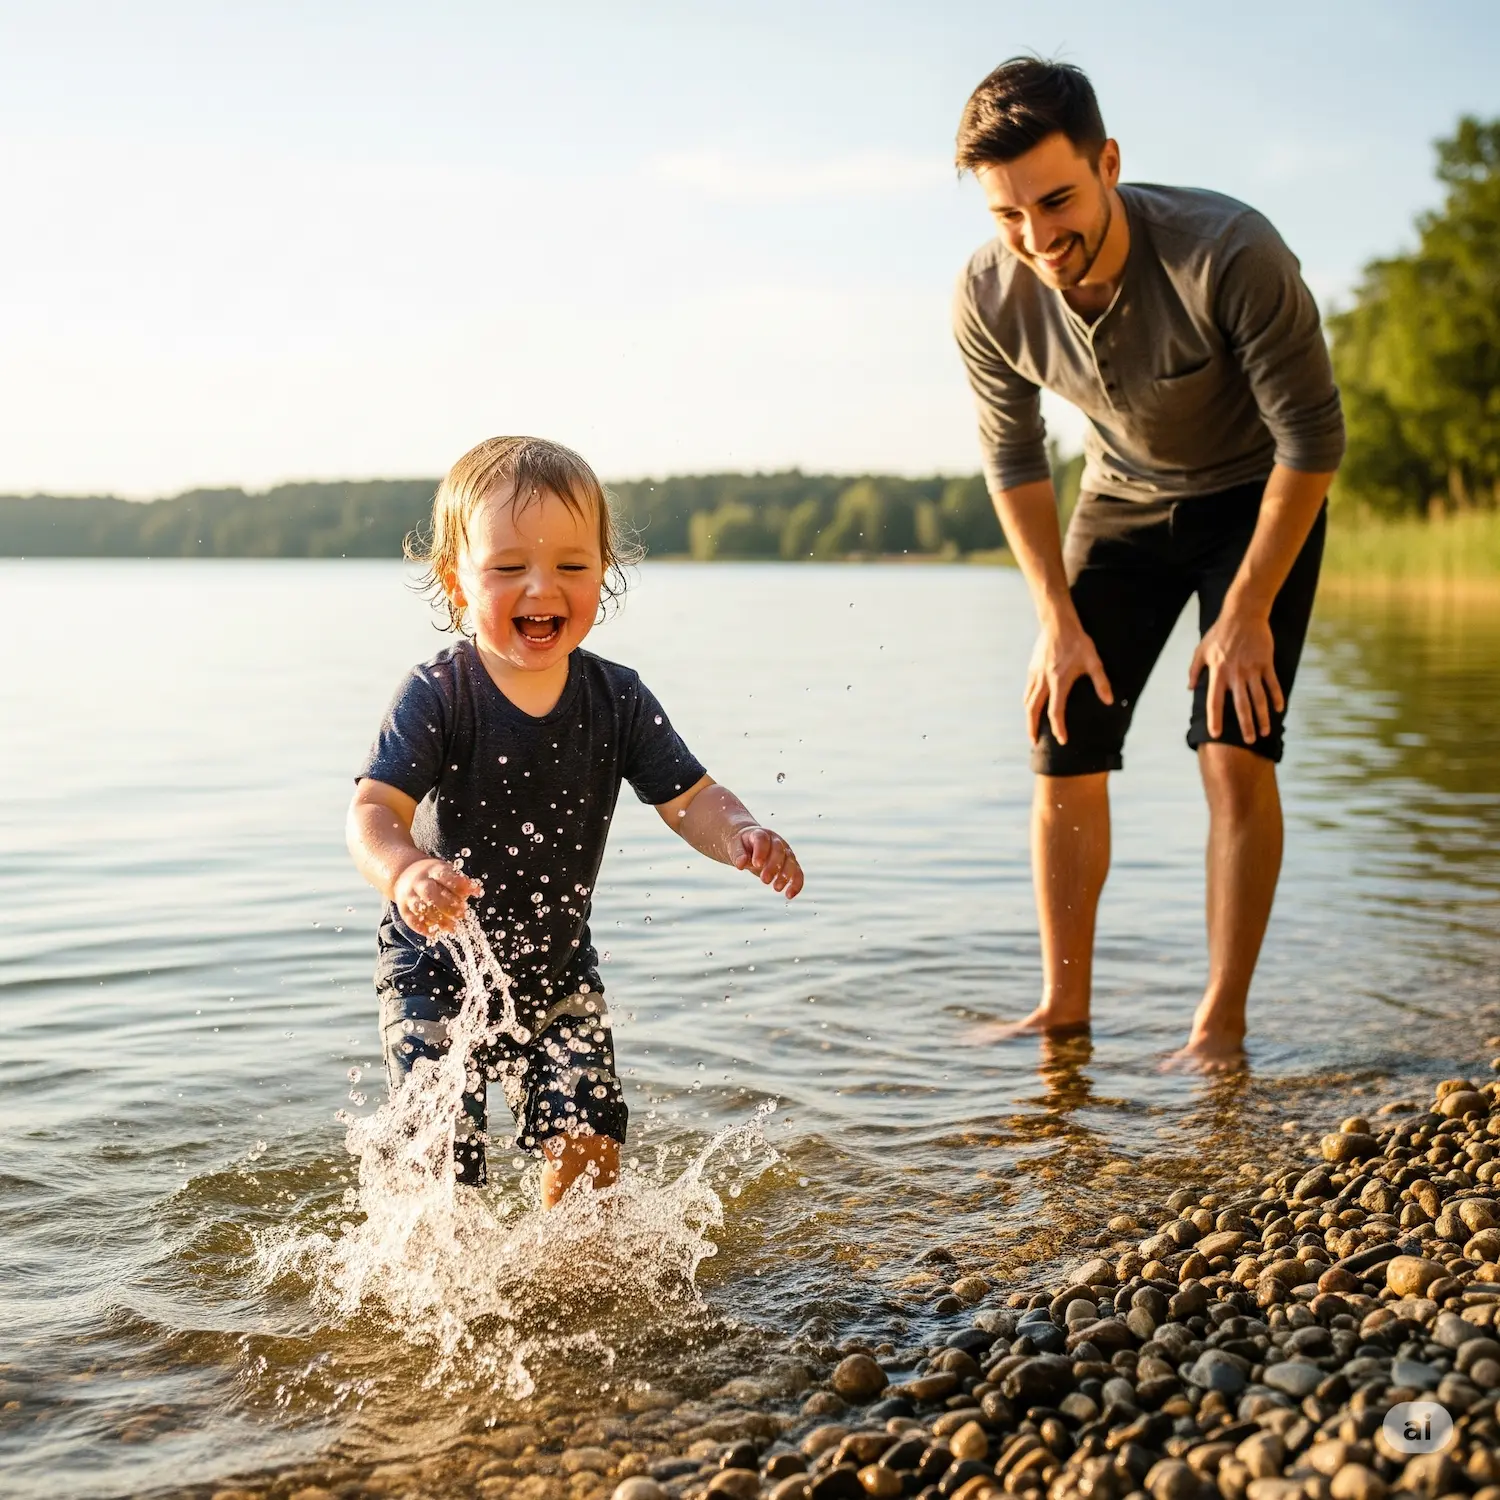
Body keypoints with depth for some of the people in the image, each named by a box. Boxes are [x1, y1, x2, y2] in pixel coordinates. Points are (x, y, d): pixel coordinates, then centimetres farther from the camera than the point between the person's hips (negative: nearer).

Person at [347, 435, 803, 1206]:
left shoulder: (616, 699, -8)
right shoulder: (436, 696, -20)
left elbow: (689, 797, -6)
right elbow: (374, 810, -29)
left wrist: (742, 837, -29)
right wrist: (404, 873, -51)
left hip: (558, 969, 4)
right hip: (439, 968, -3)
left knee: (589, 1145, 3)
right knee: (442, 1166, -3)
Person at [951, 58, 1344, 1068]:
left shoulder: (1230, 256, -34)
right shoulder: (989, 299, -22)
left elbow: (1312, 438, -23)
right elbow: (1014, 459, -4)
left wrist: (1246, 614, -21)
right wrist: (1058, 618, -7)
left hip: (1256, 497, -3)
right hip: (1124, 500, 4)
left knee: (1235, 752, -15)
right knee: (1064, 752, -1)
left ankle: (1223, 1024, -4)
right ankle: (1065, 1007, 13)